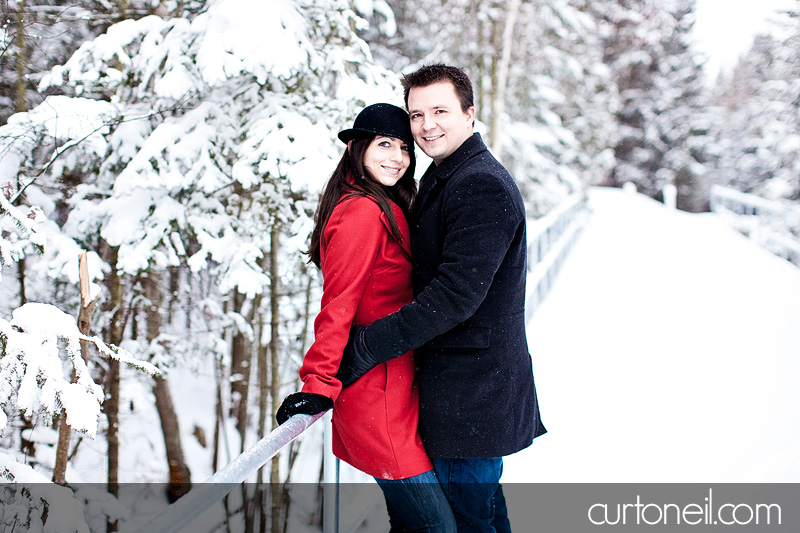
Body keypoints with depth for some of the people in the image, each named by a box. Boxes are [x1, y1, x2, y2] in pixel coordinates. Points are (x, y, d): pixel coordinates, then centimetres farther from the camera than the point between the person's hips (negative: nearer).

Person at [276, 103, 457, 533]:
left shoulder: (384, 210, 14)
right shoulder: (364, 213, -16)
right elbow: (339, 305, -19)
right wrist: (319, 384, -21)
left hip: (394, 390, 10)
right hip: (376, 396, -10)